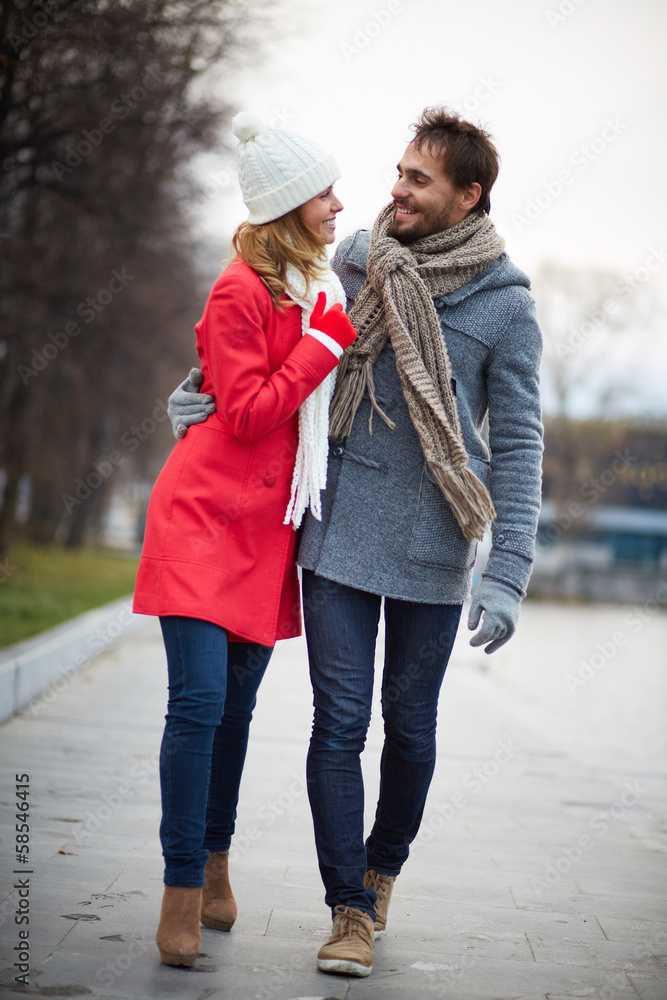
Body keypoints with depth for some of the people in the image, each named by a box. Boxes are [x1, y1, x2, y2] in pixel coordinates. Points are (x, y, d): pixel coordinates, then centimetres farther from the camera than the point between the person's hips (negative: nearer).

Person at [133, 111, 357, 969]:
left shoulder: (313, 288, 14)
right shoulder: (242, 292, -11)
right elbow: (249, 414, -16)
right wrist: (329, 337, -13)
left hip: (267, 526, 7)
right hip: (207, 515, -7)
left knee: (235, 705, 10)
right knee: (200, 701, -11)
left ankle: (214, 867, 22)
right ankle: (182, 893, -5)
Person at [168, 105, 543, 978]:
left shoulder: (506, 303, -5)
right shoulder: (354, 260, 2)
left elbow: (517, 447, -5)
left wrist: (507, 576, -11)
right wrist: (201, 385, -2)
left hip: (432, 549, -1)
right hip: (340, 531, 1)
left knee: (409, 725, 11)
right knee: (340, 722, -2)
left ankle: (382, 871, 35)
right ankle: (351, 909, 8)